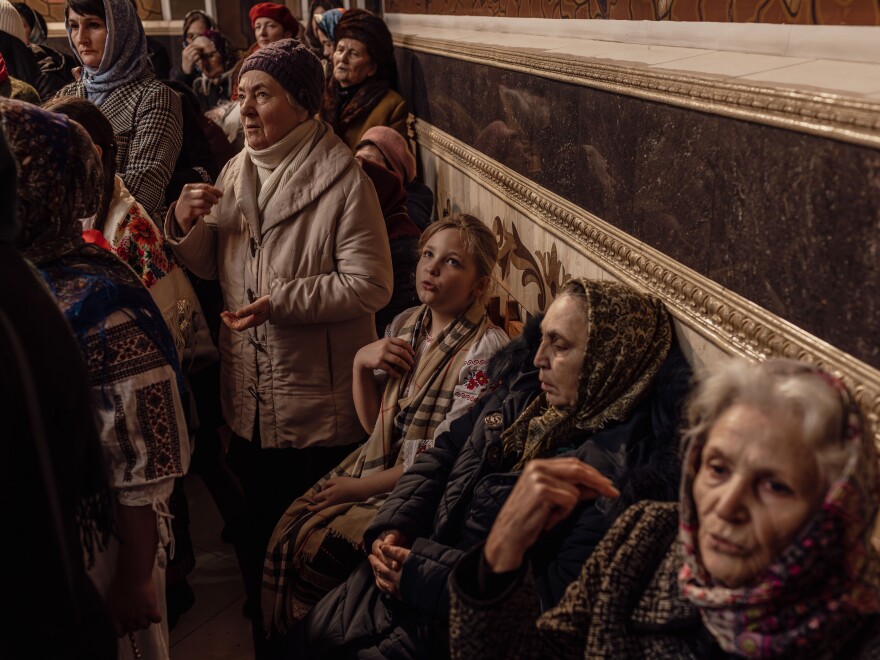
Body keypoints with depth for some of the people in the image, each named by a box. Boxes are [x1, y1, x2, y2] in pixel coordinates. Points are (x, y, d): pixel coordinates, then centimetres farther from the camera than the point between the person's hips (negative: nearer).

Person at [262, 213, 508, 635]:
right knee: (287, 533, -9)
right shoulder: (405, 325, 3)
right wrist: (361, 362, -8)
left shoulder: (486, 350, -19)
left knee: (314, 551, -16)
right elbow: (374, 425, 9)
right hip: (377, 464, 7)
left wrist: (356, 489, -11)